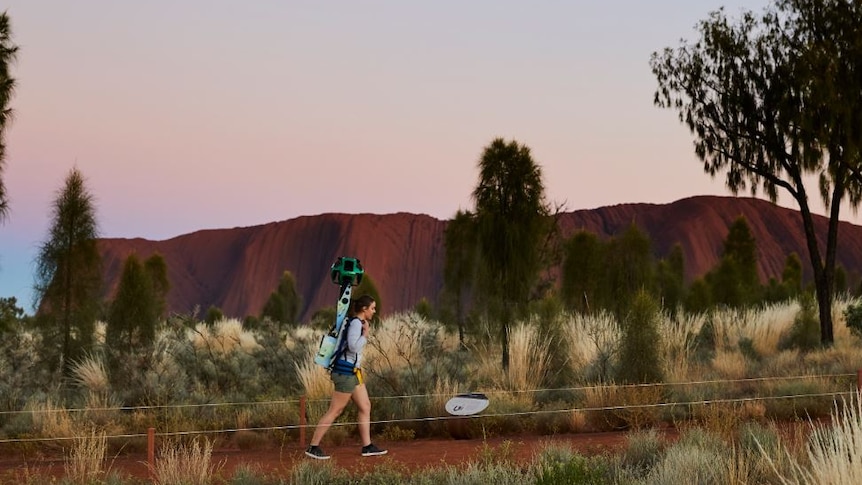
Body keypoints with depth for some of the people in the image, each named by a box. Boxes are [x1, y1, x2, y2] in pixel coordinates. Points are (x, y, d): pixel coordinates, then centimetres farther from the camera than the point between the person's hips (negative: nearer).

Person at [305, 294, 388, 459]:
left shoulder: (358, 322, 13)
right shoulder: (356, 323, -16)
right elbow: (354, 347, -26)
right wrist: (365, 333, -15)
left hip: (353, 372, 10)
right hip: (346, 372, -10)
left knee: (365, 407, 9)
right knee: (334, 411, -5)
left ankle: (367, 446, 13)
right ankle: (313, 447, 0)